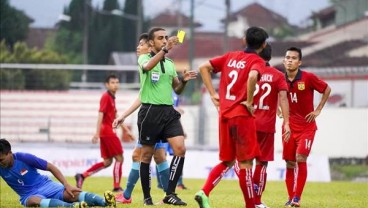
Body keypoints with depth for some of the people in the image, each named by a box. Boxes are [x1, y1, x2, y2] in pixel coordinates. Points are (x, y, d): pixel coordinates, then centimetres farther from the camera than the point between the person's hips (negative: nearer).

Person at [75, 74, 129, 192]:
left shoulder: (112, 98, 17)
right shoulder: (106, 97, -10)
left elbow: (115, 117, 25)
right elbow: (101, 115, -18)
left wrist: (126, 130, 26)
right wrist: (97, 133, -24)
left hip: (105, 133, 9)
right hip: (107, 132, -9)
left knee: (107, 162, 10)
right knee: (119, 158, -4)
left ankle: (82, 176, 9)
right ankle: (116, 187, -2)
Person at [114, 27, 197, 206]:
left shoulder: (170, 63, 15)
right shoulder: (144, 58, -1)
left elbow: (177, 89, 22)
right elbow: (147, 66, -26)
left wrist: (183, 81, 0)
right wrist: (164, 50, -38)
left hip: (168, 112, 4)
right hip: (150, 112, -4)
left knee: (180, 148, -12)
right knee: (147, 154, 3)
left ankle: (170, 194, -9)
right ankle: (147, 196, 14)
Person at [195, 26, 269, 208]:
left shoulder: (231, 56, 14)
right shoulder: (257, 61, -5)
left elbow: (204, 68, 11)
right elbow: (252, 76, -27)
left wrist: (213, 94, 10)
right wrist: (249, 101, -16)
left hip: (224, 114, 6)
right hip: (242, 115, -6)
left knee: (227, 161, 15)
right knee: (245, 162, 0)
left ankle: (204, 192, -3)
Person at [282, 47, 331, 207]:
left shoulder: (308, 78, -13)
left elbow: (327, 89, 0)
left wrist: (318, 110, -4)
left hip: (307, 126, -4)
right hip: (289, 126, 4)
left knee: (300, 158, -17)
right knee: (289, 163, 4)